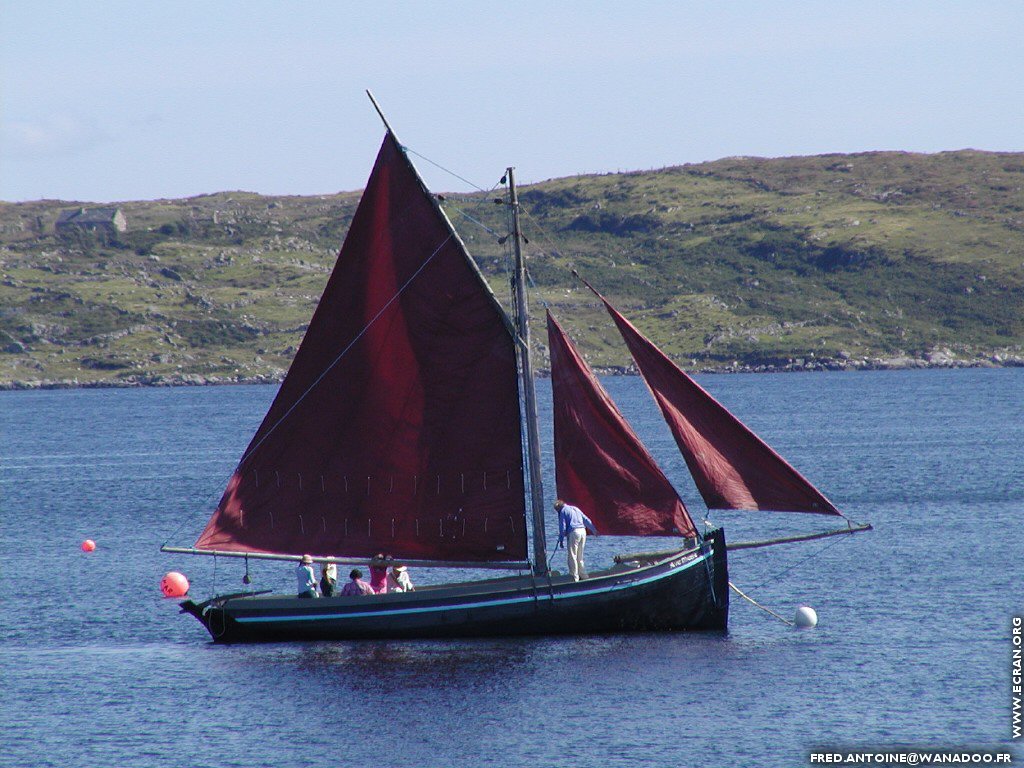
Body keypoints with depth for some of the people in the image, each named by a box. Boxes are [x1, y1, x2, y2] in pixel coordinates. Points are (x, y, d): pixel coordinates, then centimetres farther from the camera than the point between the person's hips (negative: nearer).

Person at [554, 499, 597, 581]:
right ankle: (583, 575, 18)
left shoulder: (563, 512, 3)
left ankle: (575, 578, -8)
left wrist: (561, 540, 2)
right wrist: (593, 530, 33)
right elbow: (586, 520, 24)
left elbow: (562, 526, -2)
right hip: (583, 531, 7)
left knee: (572, 556, -4)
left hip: (573, 532, -7)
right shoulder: (575, 508, 22)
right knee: (580, 556, 17)